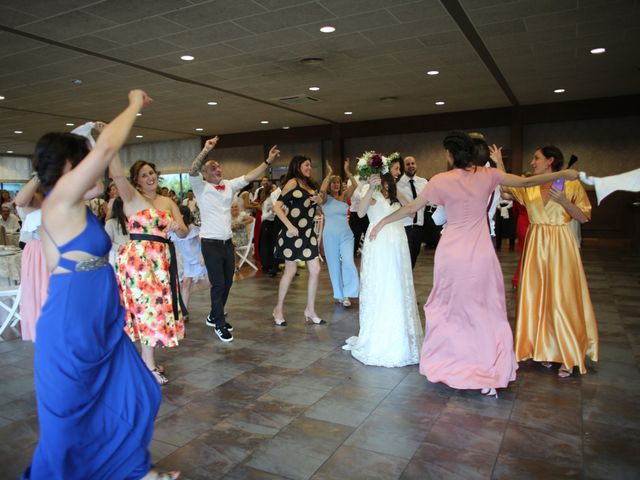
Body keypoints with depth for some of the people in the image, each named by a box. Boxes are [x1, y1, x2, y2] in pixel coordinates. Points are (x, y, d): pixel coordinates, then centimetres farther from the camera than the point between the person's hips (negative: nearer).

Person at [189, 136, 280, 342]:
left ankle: (214, 316, 33)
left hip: (228, 242, 6)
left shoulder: (229, 185, 9)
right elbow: (192, 171, -22)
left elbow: (250, 176, 5)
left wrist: (268, 161, -3)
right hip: (211, 244, -6)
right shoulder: (201, 187, -4)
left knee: (227, 282, 14)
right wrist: (205, 151, -33)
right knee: (218, 284, -3)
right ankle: (220, 324, 11)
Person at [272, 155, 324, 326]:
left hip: (308, 232, 7)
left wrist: (317, 199, 4)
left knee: (315, 270, 3)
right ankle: (279, 308, 18)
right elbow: (277, 207, -16)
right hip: (294, 232, -7)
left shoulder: (310, 185, 14)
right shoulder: (293, 182, -8)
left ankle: (310, 310, 15)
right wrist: (289, 226, -23)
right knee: (291, 270, 1)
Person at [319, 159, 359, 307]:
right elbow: (322, 190, -23)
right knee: (334, 265, 6)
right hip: (330, 235, -2)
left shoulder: (344, 197, 8)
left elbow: (354, 185, -6)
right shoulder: (325, 199, -1)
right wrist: (329, 173, -16)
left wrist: (347, 171, -9)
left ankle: (347, 294, -3)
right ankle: (339, 294, 21)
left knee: (348, 262, -12)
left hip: (346, 234, 2)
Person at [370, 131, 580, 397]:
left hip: (451, 254, 0)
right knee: (486, 313, 10)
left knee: (448, 310, 16)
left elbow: (411, 208, 3)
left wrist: (382, 222, 16)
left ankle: (444, 366, 28)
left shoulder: (441, 180, -4)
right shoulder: (487, 175, -1)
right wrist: (563, 174, 21)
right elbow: (526, 181, 7)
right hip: (480, 255, 1)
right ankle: (489, 377, 14)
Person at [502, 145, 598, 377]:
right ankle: (546, 349, 22)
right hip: (535, 245, 4)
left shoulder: (571, 184, -3)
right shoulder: (528, 186, 7)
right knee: (538, 296, 7)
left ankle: (567, 356, 13)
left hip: (560, 245, -4)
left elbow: (584, 217, -5)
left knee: (562, 297, -1)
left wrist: (563, 200, -17)